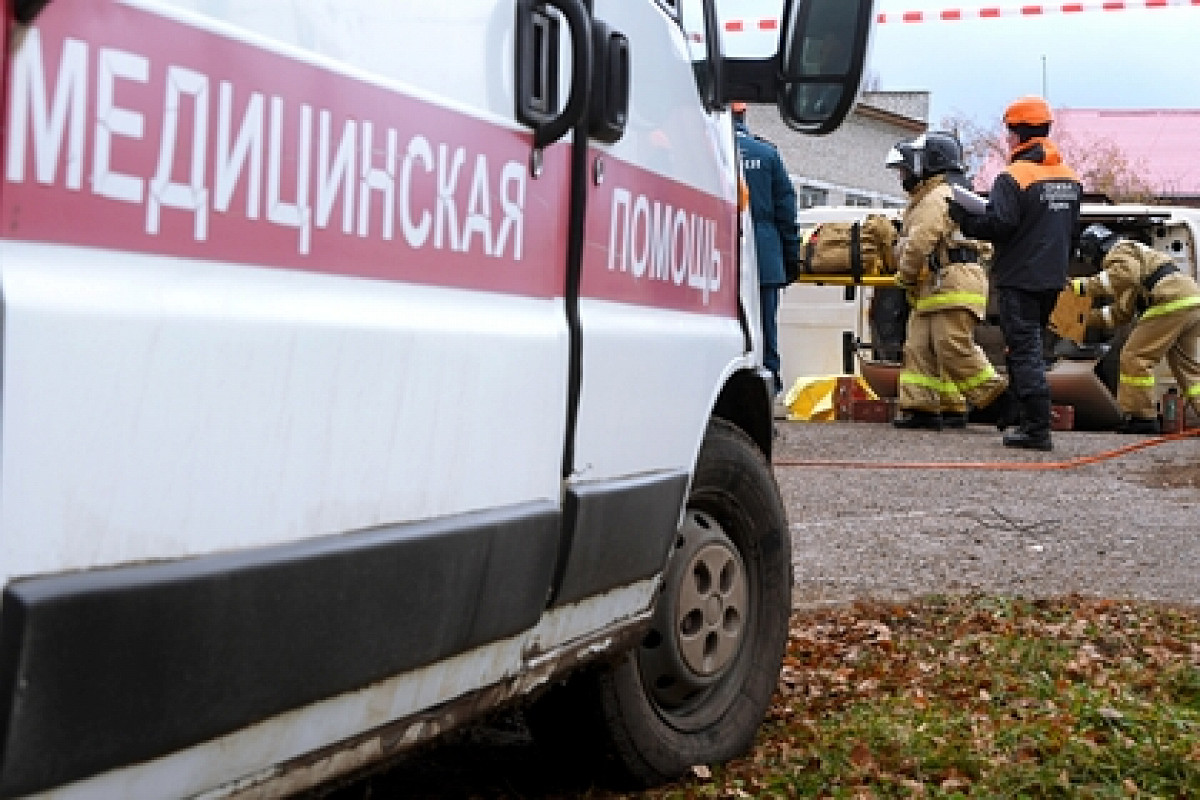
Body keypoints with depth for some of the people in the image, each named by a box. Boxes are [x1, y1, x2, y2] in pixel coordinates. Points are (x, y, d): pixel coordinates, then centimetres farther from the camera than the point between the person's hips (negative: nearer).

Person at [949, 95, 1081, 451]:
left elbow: (997, 224, -22)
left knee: (1024, 351, -6)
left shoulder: (1013, 177, -15)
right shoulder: (1069, 178, 12)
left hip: (1018, 279, -8)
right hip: (1051, 279, 8)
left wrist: (962, 216, -8)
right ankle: (1029, 418, 24)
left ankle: (1037, 430, -10)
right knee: (1029, 346, 19)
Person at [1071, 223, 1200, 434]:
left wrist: (1086, 285, -20)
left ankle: (1141, 417, 0)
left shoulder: (1118, 251, 2)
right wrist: (1087, 317, 31)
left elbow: (1127, 274, -23)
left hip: (1171, 304, -10)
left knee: (1134, 358, -3)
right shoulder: (1132, 255, 35)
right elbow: (1121, 313, 34)